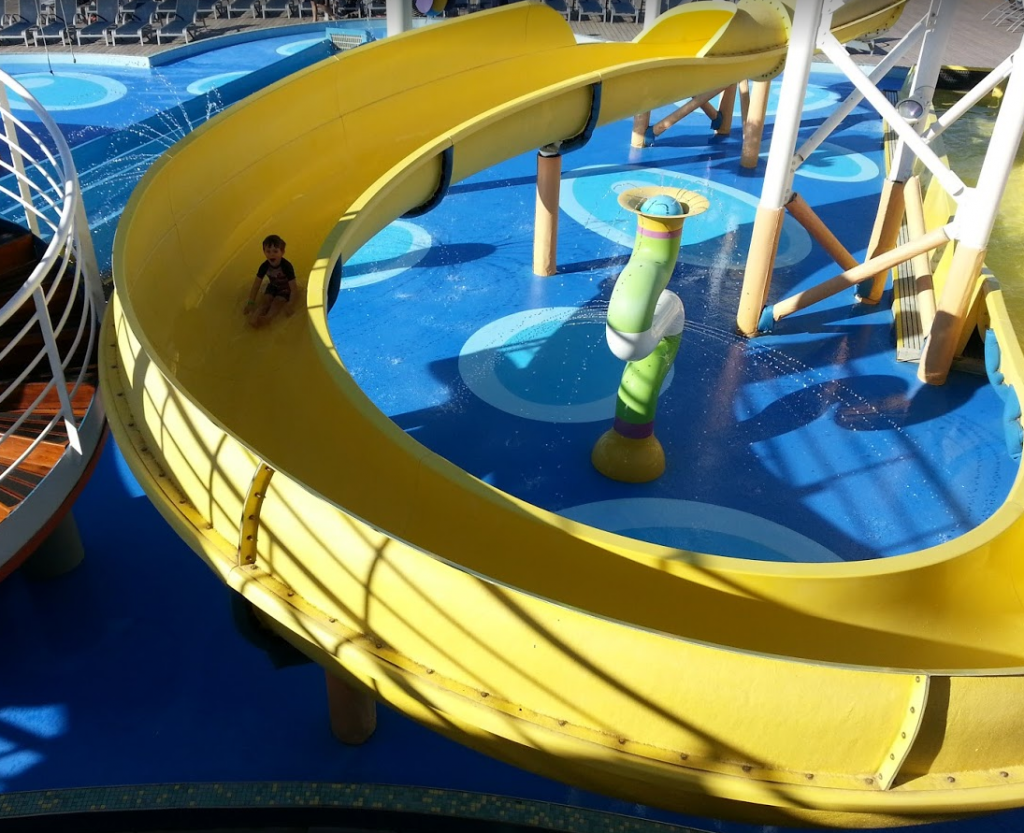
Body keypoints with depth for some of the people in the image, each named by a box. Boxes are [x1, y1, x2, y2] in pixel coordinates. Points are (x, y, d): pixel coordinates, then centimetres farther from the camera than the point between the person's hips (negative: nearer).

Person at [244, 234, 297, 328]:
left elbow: (293, 288, -30)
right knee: (264, 300, -21)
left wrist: (290, 305, -39)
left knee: (277, 301, -30)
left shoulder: (287, 267, -32)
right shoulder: (264, 266, -19)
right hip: (273, 286, 5)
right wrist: (251, 303, -15)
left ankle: (268, 318, -54)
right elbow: (256, 286, -10)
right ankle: (255, 315, -44)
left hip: (285, 289, -5)